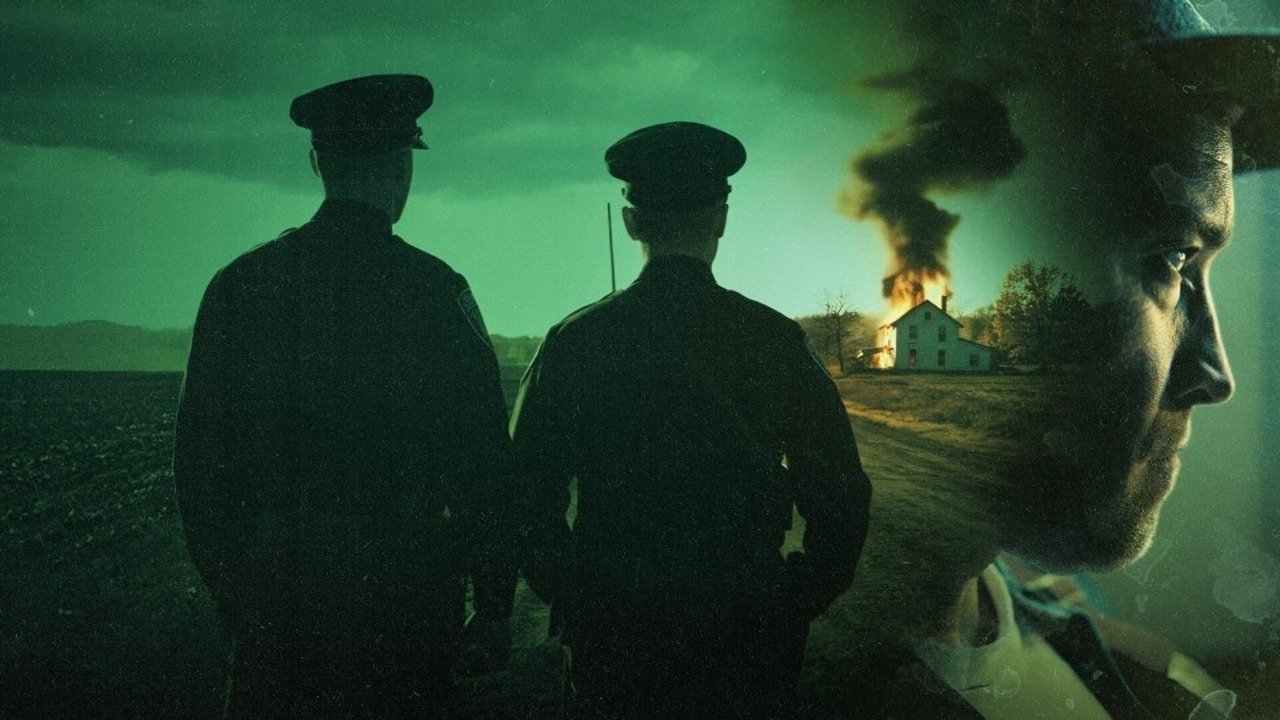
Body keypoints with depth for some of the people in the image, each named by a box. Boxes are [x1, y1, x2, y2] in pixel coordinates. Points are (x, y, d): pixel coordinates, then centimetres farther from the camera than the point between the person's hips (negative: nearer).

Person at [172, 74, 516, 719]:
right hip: (406, 602, -3)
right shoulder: (434, 289, -10)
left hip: (273, 605, 3)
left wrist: (231, 590, 15)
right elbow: (482, 456, -10)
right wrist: (495, 603, 0)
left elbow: (198, 455, 4)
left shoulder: (239, 284, -1)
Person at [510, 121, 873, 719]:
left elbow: (527, 491, -3)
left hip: (612, 630, 1)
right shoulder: (775, 340, -8)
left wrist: (572, 600, 10)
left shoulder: (573, 342, -7)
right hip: (747, 636, 0)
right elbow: (840, 498, -5)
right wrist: (799, 602, 8)